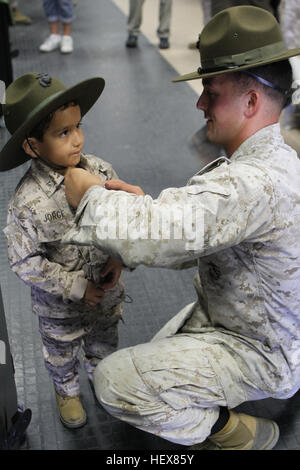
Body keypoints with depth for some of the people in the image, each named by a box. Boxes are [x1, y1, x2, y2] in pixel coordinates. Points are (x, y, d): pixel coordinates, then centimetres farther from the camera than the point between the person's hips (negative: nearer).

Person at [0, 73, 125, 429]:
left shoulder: (100, 171, -16)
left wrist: (118, 259, -18)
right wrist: (76, 288, -22)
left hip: (107, 291, 4)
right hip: (60, 306, -4)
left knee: (104, 343, 30)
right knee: (61, 354, 24)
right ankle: (67, 392, 55)